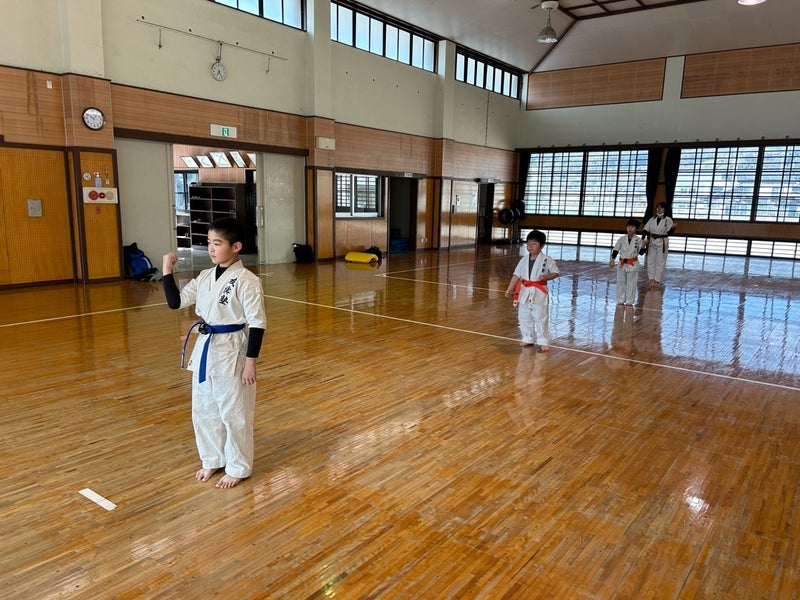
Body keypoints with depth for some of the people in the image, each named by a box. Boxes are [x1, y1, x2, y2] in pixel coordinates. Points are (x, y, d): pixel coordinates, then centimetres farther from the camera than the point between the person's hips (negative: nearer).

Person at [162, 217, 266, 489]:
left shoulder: (246, 280, -16)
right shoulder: (205, 277, 6)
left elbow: (257, 323, -15)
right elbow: (176, 302, 10)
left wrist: (250, 361, -16)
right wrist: (167, 271, -2)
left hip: (232, 351, -7)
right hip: (206, 349, 8)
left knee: (234, 413, 5)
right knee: (203, 410, 18)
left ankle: (237, 468, 23)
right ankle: (212, 460, 37)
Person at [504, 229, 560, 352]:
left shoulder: (547, 259, -9)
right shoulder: (524, 260, 4)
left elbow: (556, 272, -2)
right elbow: (516, 275, 4)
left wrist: (547, 277, -22)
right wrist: (509, 289, -4)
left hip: (539, 293, -5)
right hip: (525, 292, 5)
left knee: (541, 319, 0)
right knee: (524, 318, 14)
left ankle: (543, 343, 11)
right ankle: (528, 339, 31)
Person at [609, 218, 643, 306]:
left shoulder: (638, 240, -7)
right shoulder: (622, 239, -3)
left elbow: (641, 252, -4)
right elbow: (616, 249, 1)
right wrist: (612, 259, -9)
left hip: (633, 264, -2)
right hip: (622, 264, 2)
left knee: (631, 283, 5)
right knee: (621, 282, 9)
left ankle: (629, 301, 15)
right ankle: (620, 300, 20)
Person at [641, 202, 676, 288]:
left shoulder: (668, 219, -5)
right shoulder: (652, 219, 6)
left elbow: (669, 232, -14)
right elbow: (646, 229, 3)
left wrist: (673, 227, -35)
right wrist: (643, 239, -13)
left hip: (662, 243, -4)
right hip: (652, 242, 4)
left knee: (660, 263, 2)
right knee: (651, 262, 8)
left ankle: (657, 281, 10)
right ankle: (651, 280, 19)